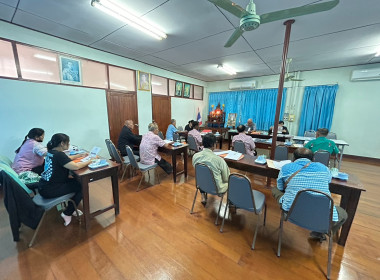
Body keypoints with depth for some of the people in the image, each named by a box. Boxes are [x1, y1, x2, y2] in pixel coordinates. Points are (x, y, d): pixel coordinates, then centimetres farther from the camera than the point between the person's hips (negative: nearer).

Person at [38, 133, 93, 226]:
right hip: (49, 190, -10)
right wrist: (88, 162, -16)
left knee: (75, 181, 17)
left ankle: (70, 208, 23)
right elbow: (75, 166, -31)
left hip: (44, 186, 10)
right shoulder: (58, 154, -22)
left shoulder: (51, 152, 7)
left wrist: (79, 155, 18)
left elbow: (66, 159, 24)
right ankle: (67, 214, 6)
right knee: (82, 187, -4)